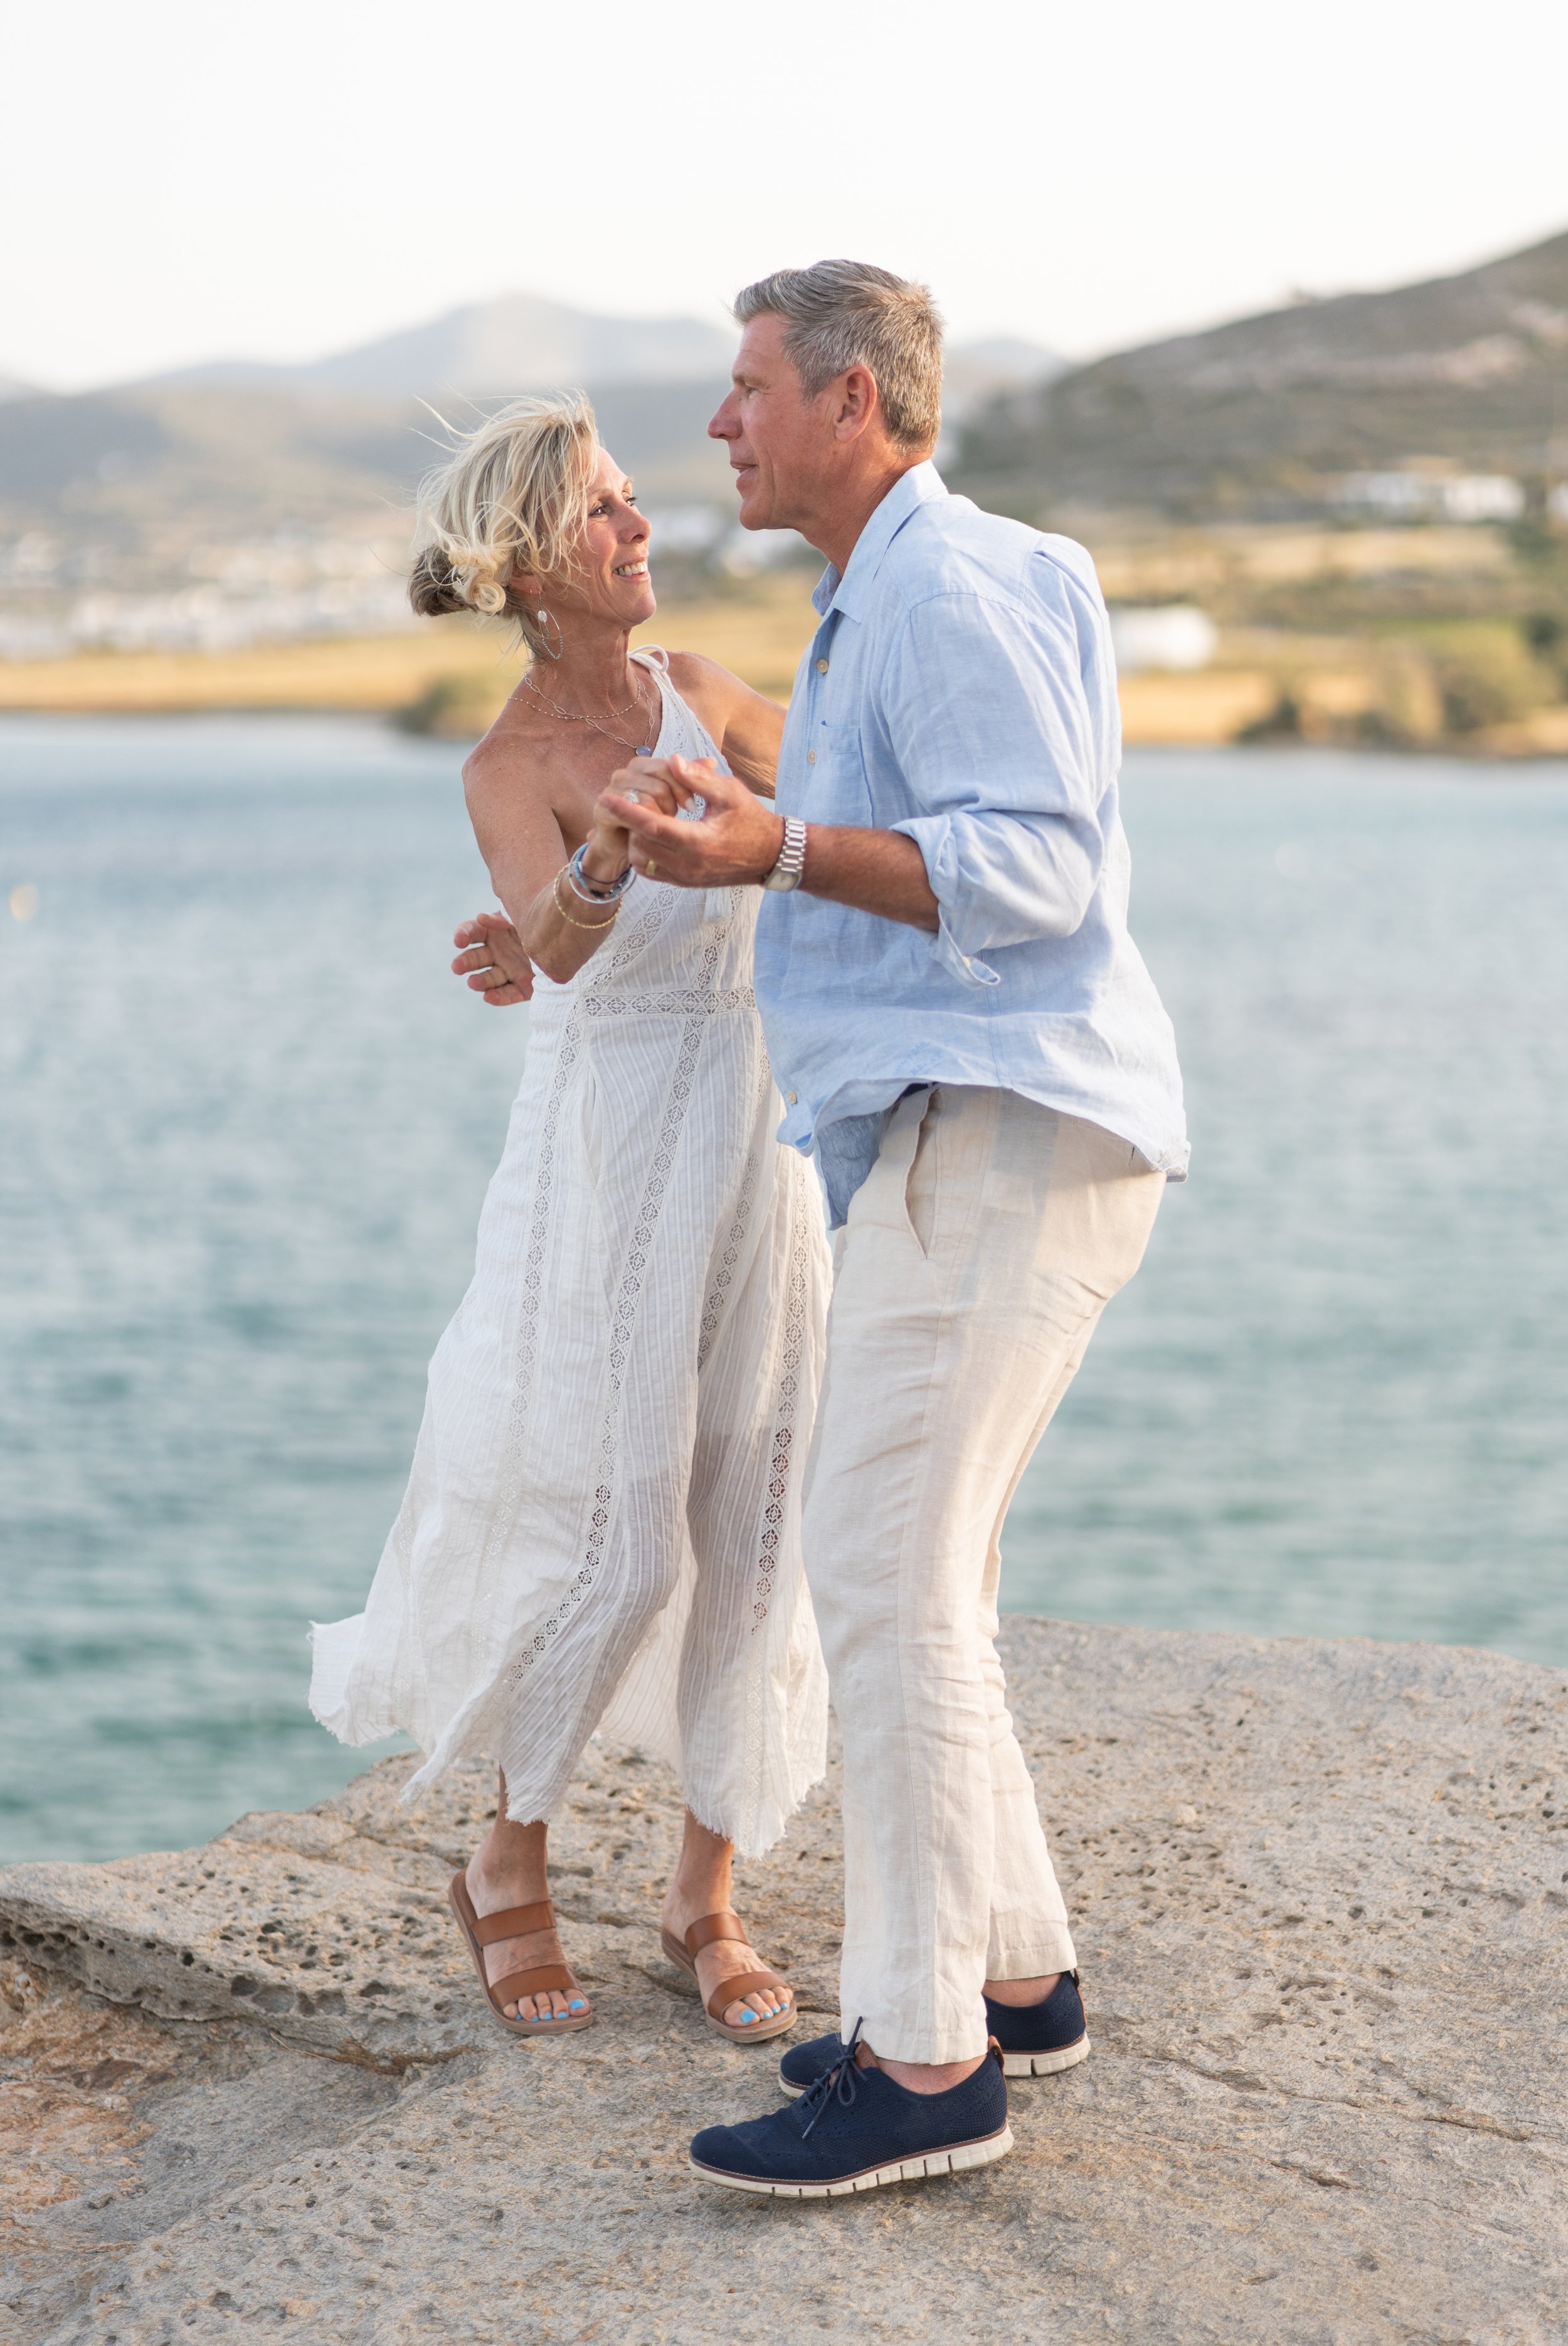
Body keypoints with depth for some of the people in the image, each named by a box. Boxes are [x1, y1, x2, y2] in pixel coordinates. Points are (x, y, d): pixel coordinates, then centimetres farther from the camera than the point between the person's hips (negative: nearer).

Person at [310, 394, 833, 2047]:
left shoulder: (700, 691, 6)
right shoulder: (509, 771, -12)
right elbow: (553, 936, -32)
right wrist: (612, 854, -52)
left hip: (755, 1138, 5)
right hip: (610, 1154, -5)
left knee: (754, 1526, 4)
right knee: (620, 1539, -4)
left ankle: (707, 1896, 16)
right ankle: (510, 1870, 17)